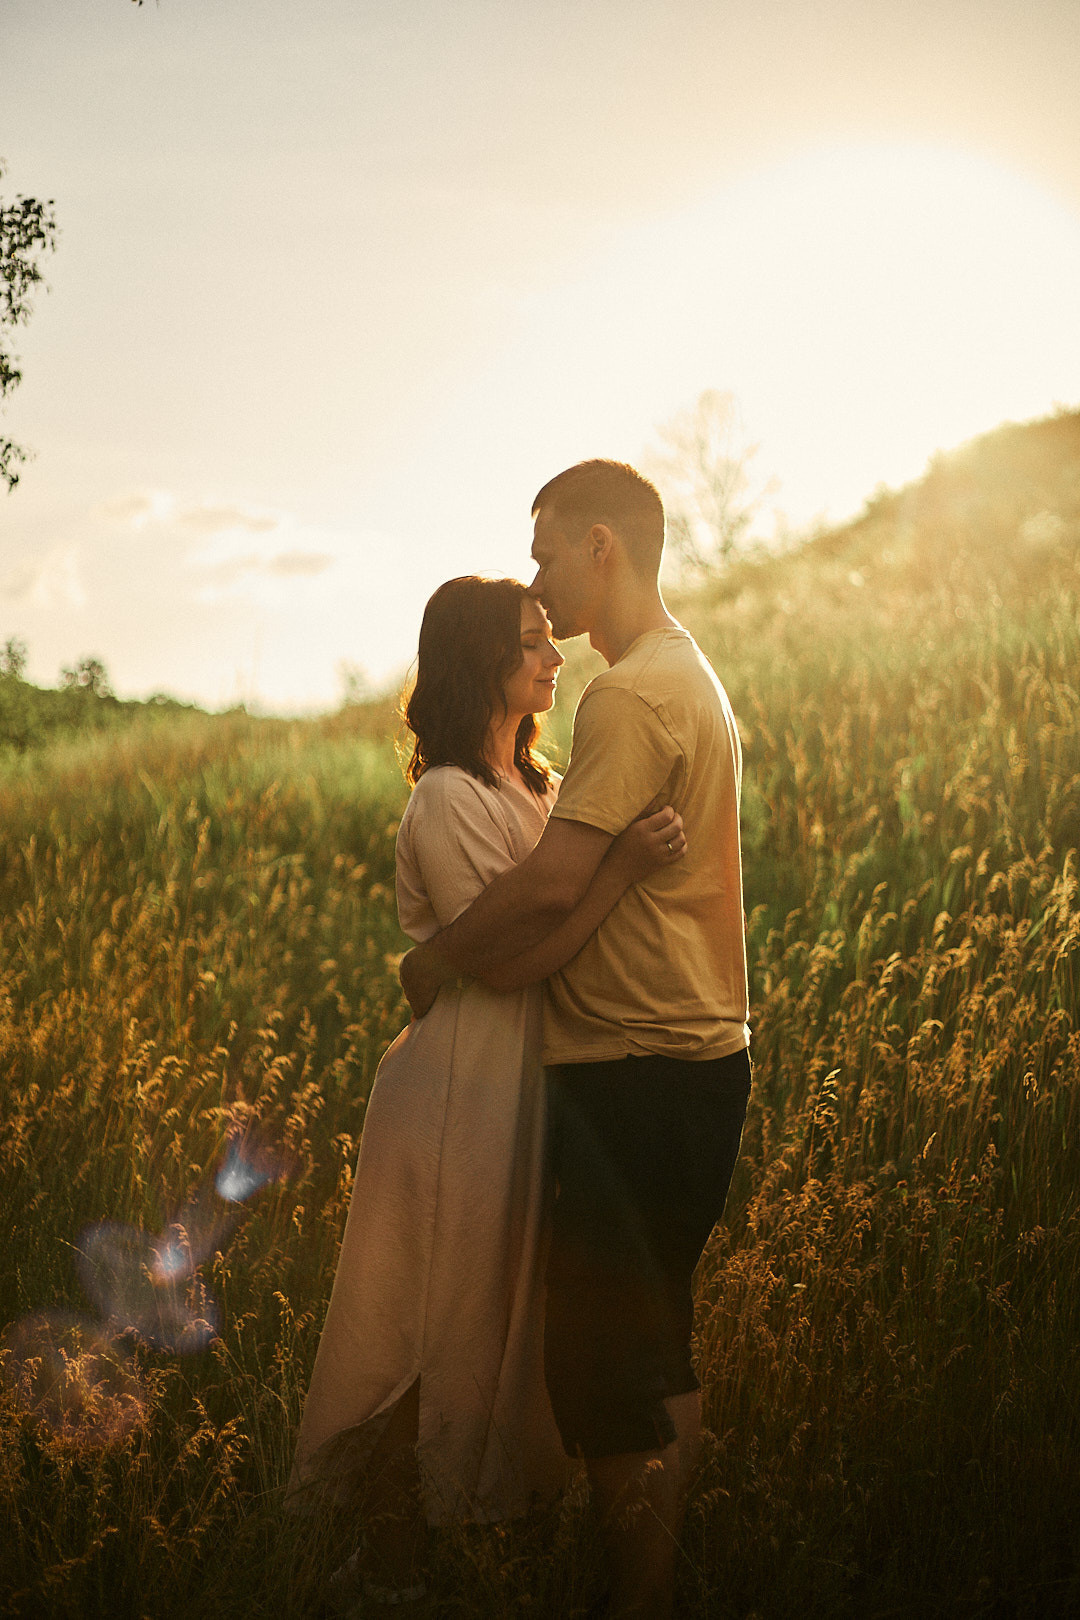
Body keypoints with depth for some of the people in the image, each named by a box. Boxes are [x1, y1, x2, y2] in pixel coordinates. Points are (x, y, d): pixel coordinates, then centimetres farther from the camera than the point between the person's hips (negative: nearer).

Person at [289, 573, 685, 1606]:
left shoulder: (541, 786, 11)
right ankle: (390, 1559, 18)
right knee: (441, 1332, 3)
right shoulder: (448, 801, -17)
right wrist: (623, 867, -29)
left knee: (512, 1319, 17)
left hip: (530, 1086, 8)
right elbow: (506, 960, -22)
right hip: (462, 1095, -8)